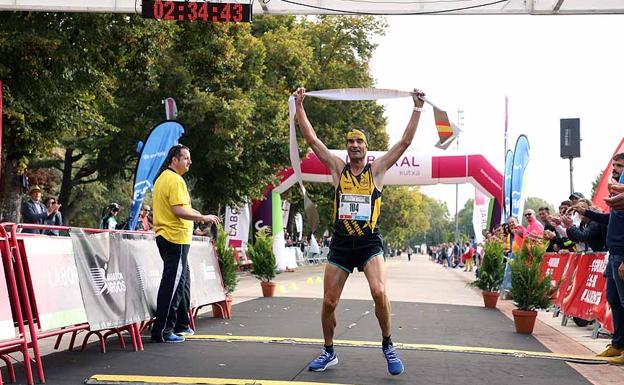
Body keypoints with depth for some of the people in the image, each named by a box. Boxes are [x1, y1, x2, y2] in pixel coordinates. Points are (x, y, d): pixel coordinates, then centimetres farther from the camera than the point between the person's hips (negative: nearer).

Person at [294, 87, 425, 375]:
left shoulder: (377, 169, 3)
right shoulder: (338, 168, 6)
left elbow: (406, 141, -1)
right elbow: (311, 138, 4)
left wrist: (417, 108, -4)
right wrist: (299, 106, 3)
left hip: (370, 244, -2)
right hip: (340, 244, 2)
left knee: (379, 292, -24)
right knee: (328, 302, 4)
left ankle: (388, 346, -3)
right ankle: (329, 352, 24)